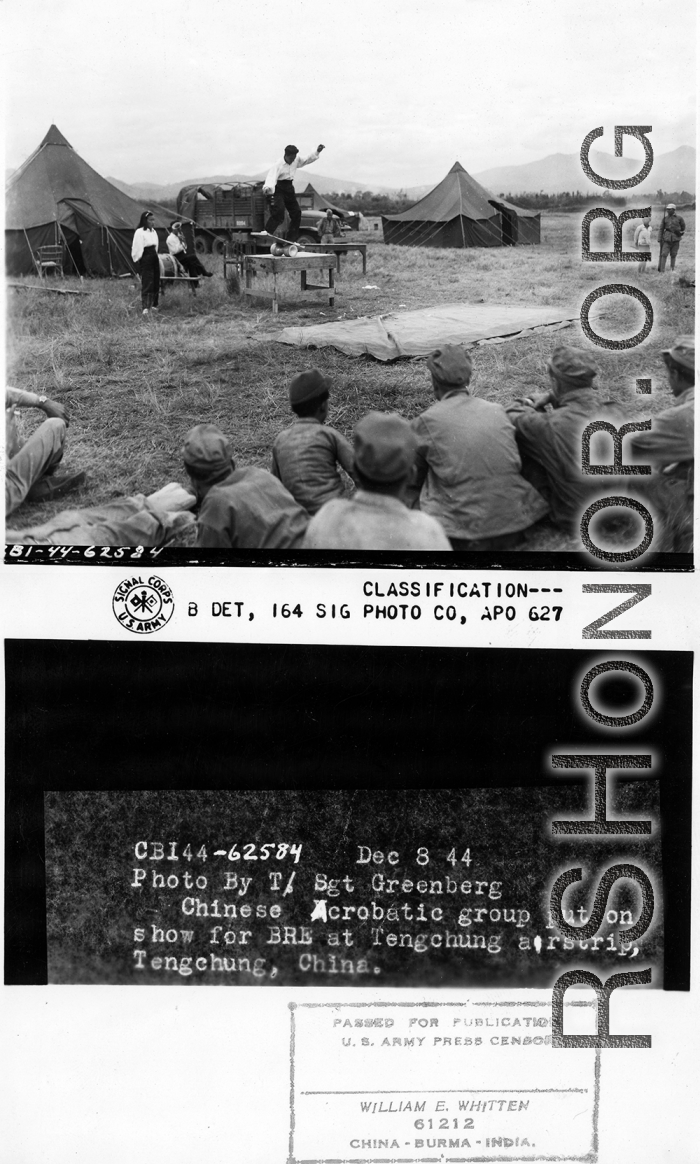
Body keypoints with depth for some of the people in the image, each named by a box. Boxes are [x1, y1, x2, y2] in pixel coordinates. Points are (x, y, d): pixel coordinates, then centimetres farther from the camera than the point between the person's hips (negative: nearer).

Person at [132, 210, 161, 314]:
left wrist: (155, 255, 16)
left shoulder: (153, 231, 13)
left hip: (154, 259, 8)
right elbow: (137, 248, -13)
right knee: (147, 283, -13)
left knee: (156, 283, 10)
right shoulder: (140, 232, -12)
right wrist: (138, 260, -13)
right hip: (145, 260, -8)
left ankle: (153, 304, 21)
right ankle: (145, 308, -17)